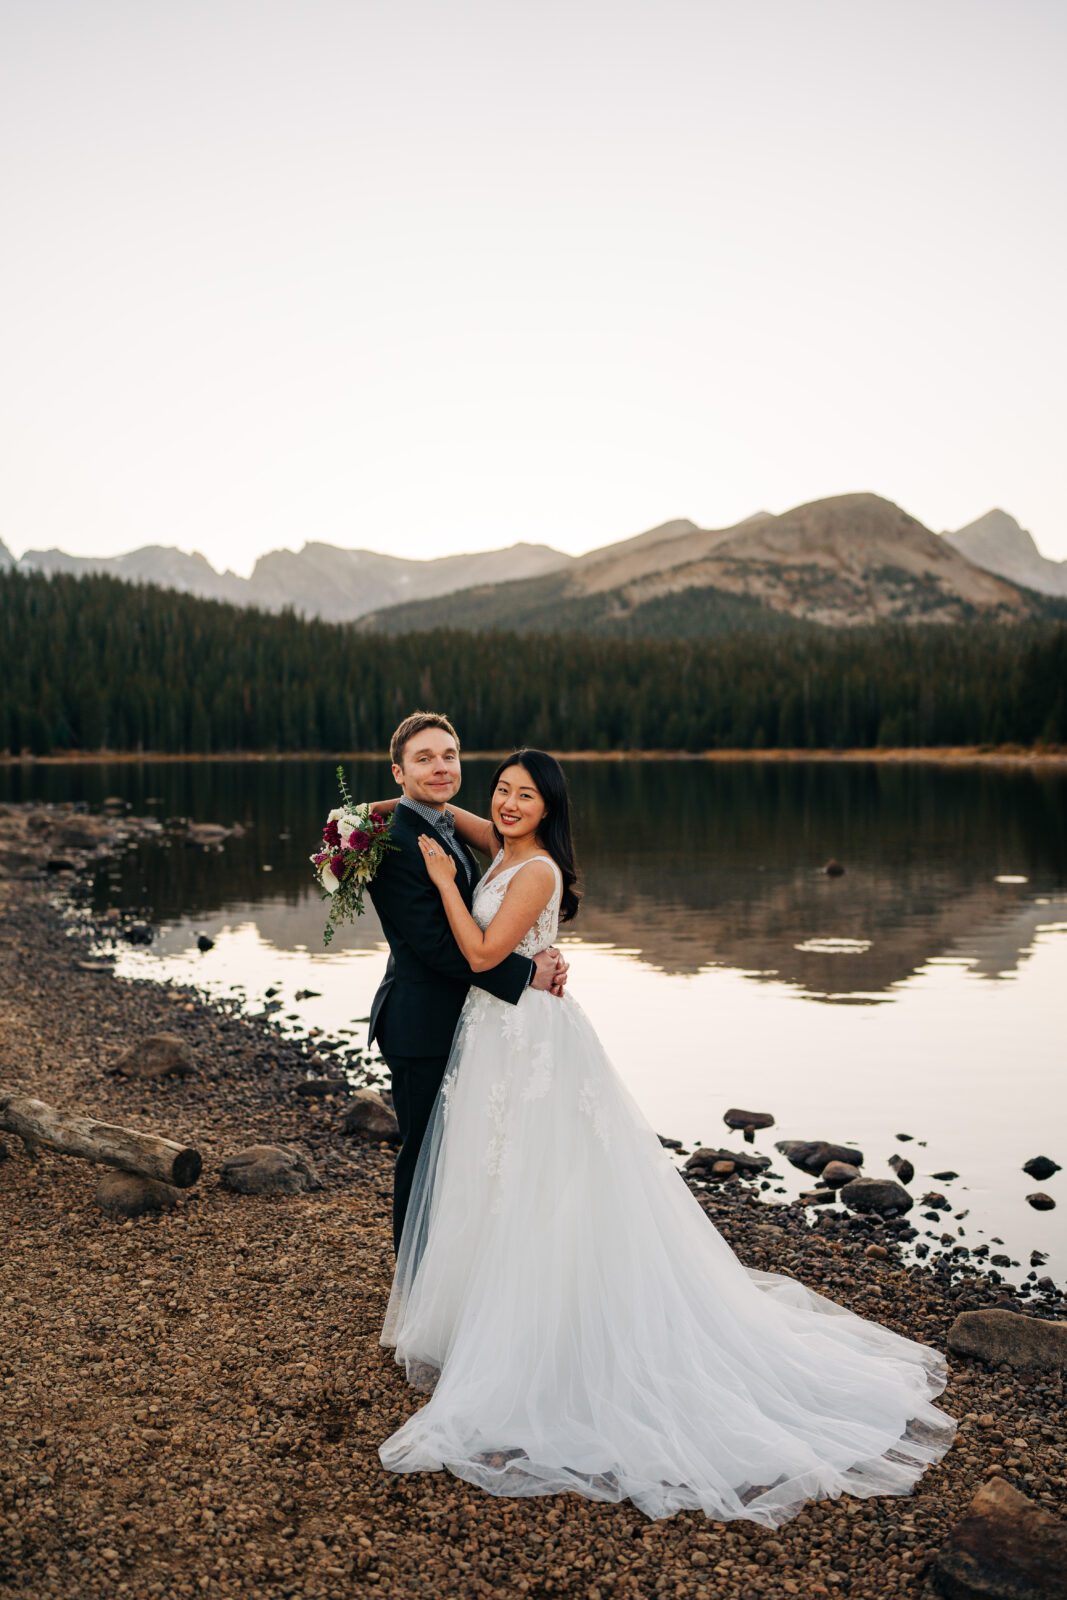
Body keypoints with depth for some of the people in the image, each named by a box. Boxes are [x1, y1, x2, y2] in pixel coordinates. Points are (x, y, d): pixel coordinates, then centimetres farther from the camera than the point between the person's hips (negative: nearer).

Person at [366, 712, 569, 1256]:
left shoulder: (448, 829, 9)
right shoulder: (395, 843, -21)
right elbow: (435, 944, -26)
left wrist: (543, 956, -9)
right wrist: (526, 974, -21)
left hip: (456, 1020, 10)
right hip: (422, 1025, -9)